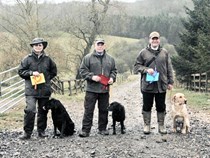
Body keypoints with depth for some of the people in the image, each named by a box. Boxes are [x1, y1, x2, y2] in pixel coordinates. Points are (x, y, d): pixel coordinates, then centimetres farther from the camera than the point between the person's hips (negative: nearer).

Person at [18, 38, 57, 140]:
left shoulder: (47, 59, 8)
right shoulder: (27, 59, 2)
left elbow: (53, 71, 18)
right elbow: (20, 71, 2)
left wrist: (47, 78, 7)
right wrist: (31, 73, -11)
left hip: (45, 90, 3)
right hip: (31, 90, -3)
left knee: (43, 111, 10)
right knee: (30, 110, -16)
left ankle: (41, 131, 22)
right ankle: (27, 132, -6)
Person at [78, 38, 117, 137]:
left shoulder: (110, 59, 11)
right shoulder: (88, 58, -1)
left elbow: (114, 70, 19)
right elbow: (82, 70, -3)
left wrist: (112, 78, 0)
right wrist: (91, 76, -16)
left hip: (105, 89, 3)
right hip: (91, 89, -3)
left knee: (104, 110, 10)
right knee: (88, 110, -3)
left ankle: (102, 128, 22)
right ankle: (85, 130, 3)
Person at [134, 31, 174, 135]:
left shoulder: (164, 53, 8)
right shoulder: (143, 52, 2)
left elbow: (169, 68, 10)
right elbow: (137, 66, 4)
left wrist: (170, 82, 6)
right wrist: (146, 69, -13)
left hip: (161, 85, 2)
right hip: (147, 85, -1)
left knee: (161, 107, 9)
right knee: (147, 107, 7)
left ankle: (161, 126, 20)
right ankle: (146, 125, 18)